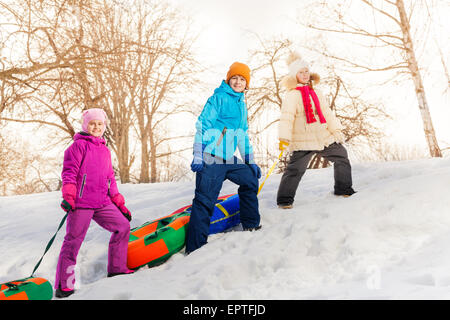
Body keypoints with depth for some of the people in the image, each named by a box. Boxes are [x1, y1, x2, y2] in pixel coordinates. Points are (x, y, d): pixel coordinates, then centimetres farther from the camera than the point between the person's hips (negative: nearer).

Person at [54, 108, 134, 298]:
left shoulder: (105, 150, 21)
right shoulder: (79, 145, 0)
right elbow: (69, 171, -7)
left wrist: (120, 204, 19)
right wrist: (68, 197, -19)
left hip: (102, 203, 7)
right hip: (80, 202, -6)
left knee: (123, 226, 2)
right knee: (73, 240, -4)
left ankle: (116, 269, 15)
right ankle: (64, 285, 8)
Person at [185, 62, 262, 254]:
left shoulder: (241, 104, 19)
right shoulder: (219, 98, -5)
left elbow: (243, 135, 25)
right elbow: (202, 126, -12)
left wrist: (251, 162, 23)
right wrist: (198, 157, -20)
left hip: (230, 160, 8)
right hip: (210, 160, -8)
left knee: (251, 179, 15)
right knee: (205, 201, -9)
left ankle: (251, 225, 29)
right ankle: (195, 246, -2)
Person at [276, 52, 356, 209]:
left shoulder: (317, 93, 17)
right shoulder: (292, 95, -4)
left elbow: (327, 112, 18)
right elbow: (286, 117, -13)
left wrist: (336, 130, 9)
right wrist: (284, 137, -22)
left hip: (324, 137, 7)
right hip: (302, 141, -7)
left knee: (342, 157, 13)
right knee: (295, 169, -13)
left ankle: (343, 189, 29)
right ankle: (284, 198, 1)